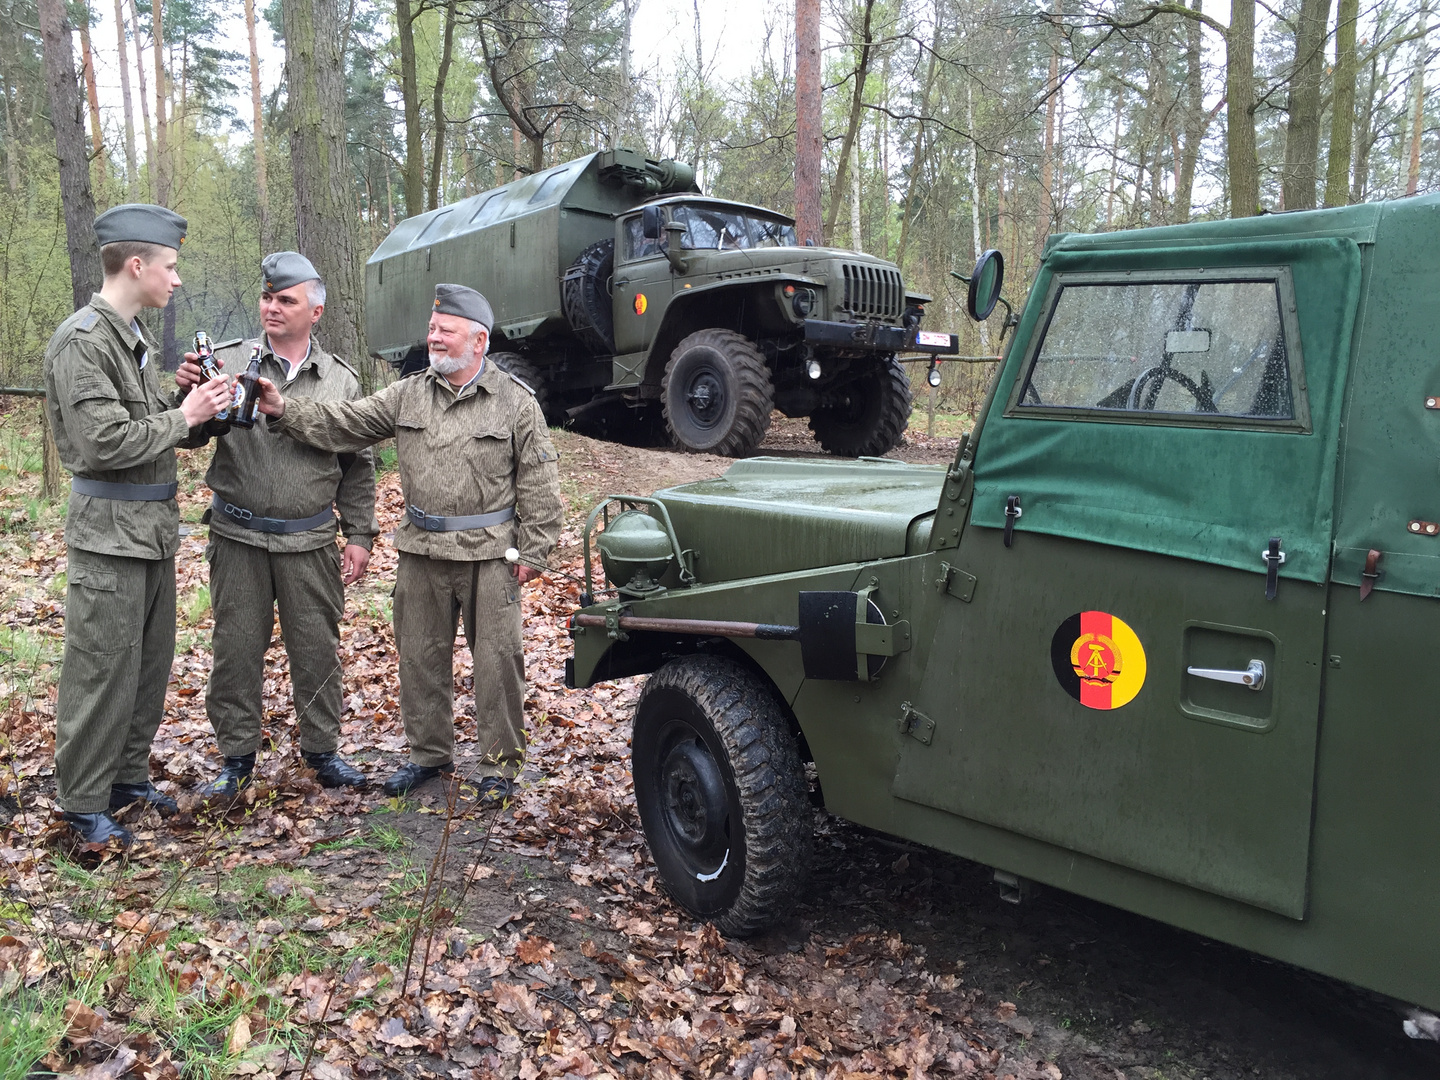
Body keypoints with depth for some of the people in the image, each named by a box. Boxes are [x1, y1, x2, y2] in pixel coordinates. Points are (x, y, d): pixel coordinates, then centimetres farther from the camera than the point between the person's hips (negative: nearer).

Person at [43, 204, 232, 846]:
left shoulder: (135, 340, 14)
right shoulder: (82, 342, -15)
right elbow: (106, 443, -22)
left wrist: (200, 413, 1)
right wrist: (184, 417, -14)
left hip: (152, 527, 9)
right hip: (109, 533, -9)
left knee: (151, 662, 16)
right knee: (102, 672, 0)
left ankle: (128, 776, 30)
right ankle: (83, 804, 14)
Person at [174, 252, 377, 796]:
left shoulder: (341, 379, 5)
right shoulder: (228, 361, 1)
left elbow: (357, 468, 9)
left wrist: (359, 535, 5)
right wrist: (187, 392, -25)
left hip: (310, 542, 1)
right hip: (238, 537, 0)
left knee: (316, 648, 9)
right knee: (236, 647, 7)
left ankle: (322, 749, 26)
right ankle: (237, 756, 23)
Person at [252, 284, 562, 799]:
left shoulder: (516, 401, -4)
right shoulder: (406, 395, 7)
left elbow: (538, 482, -4)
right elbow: (341, 424, 3)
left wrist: (532, 550, -6)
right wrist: (283, 410, -11)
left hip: (491, 554, -4)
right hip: (422, 552, 4)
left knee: (497, 658, 2)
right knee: (421, 656, 13)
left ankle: (499, 762, 18)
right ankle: (429, 752, 31)